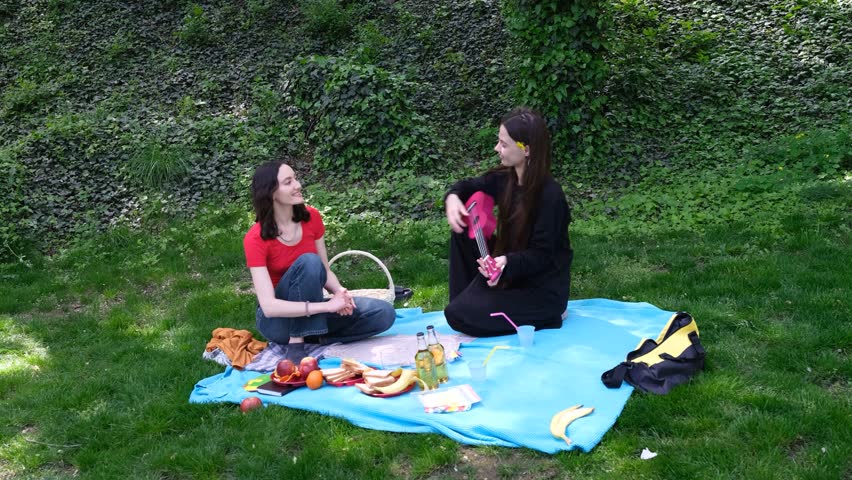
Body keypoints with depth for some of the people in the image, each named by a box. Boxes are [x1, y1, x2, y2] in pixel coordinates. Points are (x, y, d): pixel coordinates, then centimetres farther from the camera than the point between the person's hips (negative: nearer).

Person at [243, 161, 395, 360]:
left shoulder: (311, 217, -5)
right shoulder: (255, 239, -21)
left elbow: (325, 271, 3)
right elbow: (269, 306, -28)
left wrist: (339, 292, -20)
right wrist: (328, 305, -32)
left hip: (311, 315, 5)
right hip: (277, 320, -5)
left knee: (384, 314, -12)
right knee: (308, 261, -32)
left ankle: (310, 336, -7)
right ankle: (296, 344, -25)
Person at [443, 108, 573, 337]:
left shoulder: (550, 196, -25)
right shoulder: (505, 178, -3)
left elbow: (541, 256, -22)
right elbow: (469, 186, 12)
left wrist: (507, 262, -41)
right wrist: (453, 197, -12)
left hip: (543, 289, -8)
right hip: (512, 271, 8)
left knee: (458, 316, -15)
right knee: (463, 230, 1)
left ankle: (545, 316, -3)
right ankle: (467, 298, 9)